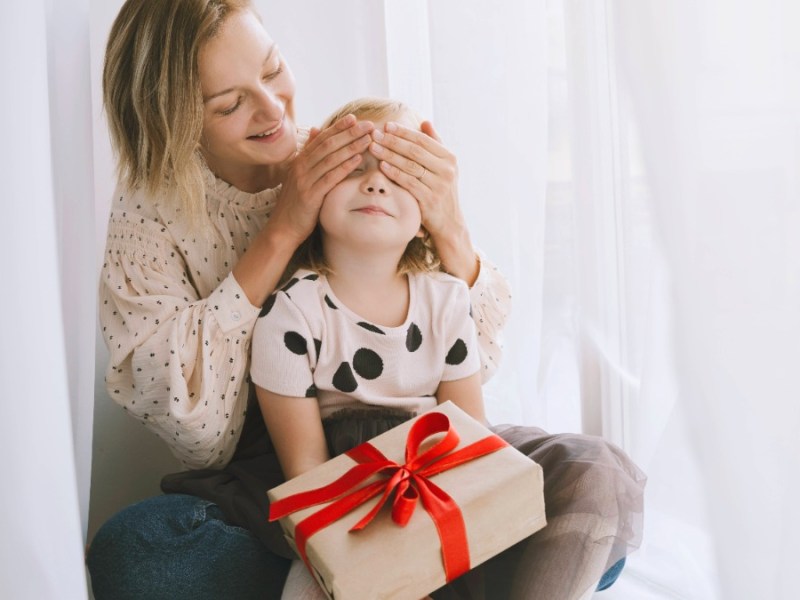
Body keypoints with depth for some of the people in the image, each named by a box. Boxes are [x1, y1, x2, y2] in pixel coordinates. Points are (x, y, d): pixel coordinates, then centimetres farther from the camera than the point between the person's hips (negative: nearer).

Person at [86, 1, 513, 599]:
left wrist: (451, 229, -20)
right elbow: (190, 425, -16)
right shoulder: (152, 208, -3)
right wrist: (281, 231, -19)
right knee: (130, 549, -32)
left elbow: (474, 363, -1)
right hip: (263, 476, 0)